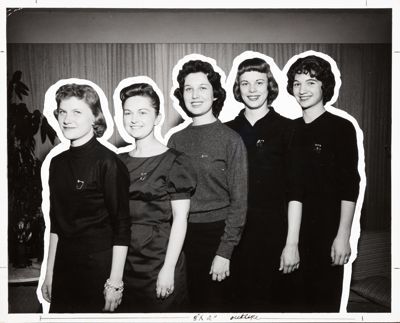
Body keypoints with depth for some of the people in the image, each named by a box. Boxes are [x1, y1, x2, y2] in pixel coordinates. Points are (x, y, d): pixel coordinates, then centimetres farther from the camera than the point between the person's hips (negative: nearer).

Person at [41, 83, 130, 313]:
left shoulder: (108, 162, -13)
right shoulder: (58, 163, 6)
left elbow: (121, 227, -13)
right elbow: (56, 225, 12)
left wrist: (115, 282, -14)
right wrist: (49, 274, 12)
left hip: (99, 268, -6)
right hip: (64, 267, 6)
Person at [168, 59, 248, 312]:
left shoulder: (230, 139, -4)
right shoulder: (176, 140, 7)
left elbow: (238, 201, -6)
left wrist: (224, 252, -12)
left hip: (214, 234, -3)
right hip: (180, 235, 4)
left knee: (214, 303, 5)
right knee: (190, 302, 11)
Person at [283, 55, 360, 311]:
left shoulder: (341, 128, -3)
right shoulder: (292, 130, 8)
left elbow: (350, 187, -7)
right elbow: (294, 189, 8)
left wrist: (343, 236, -12)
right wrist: (290, 241, 4)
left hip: (326, 234, -4)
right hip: (292, 230, 4)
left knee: (324, 300, 4)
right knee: (299, 297, 9)